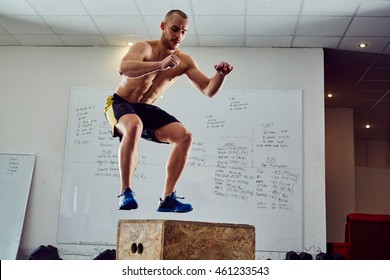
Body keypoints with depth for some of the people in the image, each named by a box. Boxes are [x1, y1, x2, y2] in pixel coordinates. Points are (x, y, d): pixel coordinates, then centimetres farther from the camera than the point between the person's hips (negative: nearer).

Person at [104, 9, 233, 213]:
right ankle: (126, 192, -28)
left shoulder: (184, 61, -1)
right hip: (120, 104, -5)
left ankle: (167, 198, -12)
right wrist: (160, 64, -50)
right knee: (134, 126, -39)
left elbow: (208, 91, -5)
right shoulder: (144, 48, -17)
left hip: (147, 110, 5)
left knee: (185, 135, -15)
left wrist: (221, 75, -26)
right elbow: (123, 68, -39)